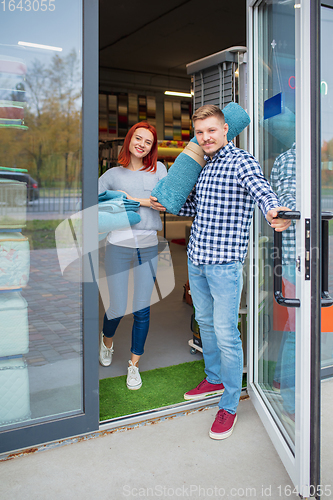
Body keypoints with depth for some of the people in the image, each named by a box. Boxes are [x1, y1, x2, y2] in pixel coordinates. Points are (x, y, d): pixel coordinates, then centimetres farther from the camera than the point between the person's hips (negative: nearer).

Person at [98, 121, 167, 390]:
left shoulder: (158, 169, 10)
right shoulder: (113, 174, 8)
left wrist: (136, 200, -8)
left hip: (149, 246, 1)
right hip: (119, 244, -1)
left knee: (142, 309, 3)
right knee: (117, 307, 2)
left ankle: (134, 364, 21)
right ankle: (107, 340, 38)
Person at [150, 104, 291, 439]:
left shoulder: (241, 161, -9)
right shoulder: (202, 165, 15)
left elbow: (263, 191, -28)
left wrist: (273, 212, -49)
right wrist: (166, 204, 15)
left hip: (225, 261, -8)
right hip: (196, 258, 8)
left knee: (225, 333, -4)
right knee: (205, 321, 20)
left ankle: (229, 404, 11)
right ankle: (214, 379, 39)